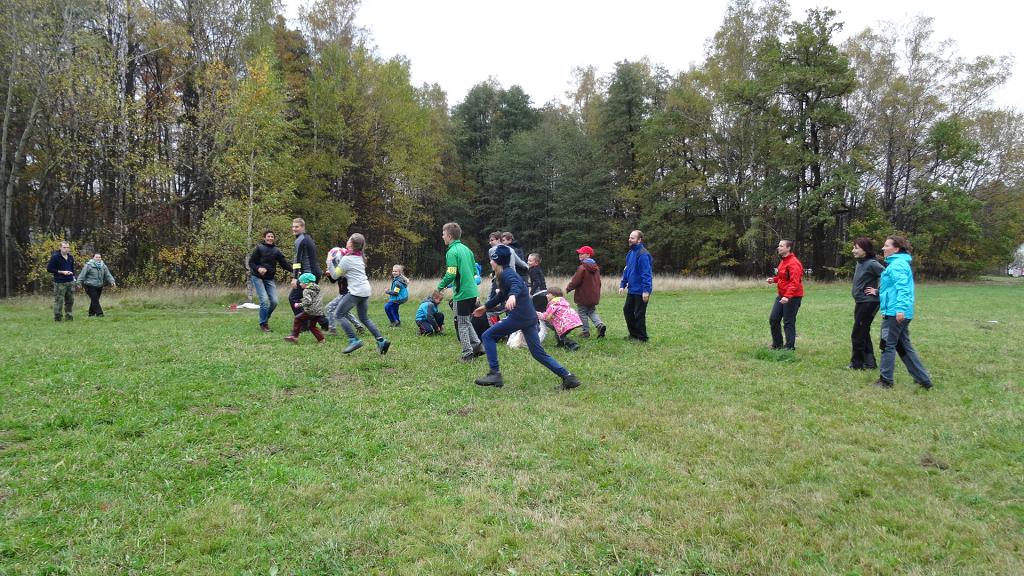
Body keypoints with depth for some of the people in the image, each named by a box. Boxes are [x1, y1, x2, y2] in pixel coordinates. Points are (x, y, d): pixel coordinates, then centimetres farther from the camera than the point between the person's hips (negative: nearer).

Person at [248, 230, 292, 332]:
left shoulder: (277, 251, 6)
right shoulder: (259, 248, -3)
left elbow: (285, 264, 0)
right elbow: (251, 262, -2)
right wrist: (258, 269, -21)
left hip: (270, 279, 4)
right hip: (257, 277, -4)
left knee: (274, 301, -3)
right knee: (264, 300, -15)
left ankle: (266, 319, 23)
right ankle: (263, 324, 0)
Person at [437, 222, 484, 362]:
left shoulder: (452, 252, -14)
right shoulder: (466, 249, 11)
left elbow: (451, 274, -20)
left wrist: (441, 286, -4)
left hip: (462, 293, -8)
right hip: (472, 291, 8)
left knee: (462, 324, 4)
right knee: (467, 321, 21)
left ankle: (467, 354, 9)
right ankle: (477, 346, 16)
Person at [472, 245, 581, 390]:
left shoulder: (506, 273, -8)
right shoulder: (508, 272, 21)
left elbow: (516, 285, -31)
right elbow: (502, 295, 36)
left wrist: (512, 296, -53)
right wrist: (485, 307, 45)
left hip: (519, 317, -9)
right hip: (530, 317, 10)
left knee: (488, 336, 3)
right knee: (538, 353, 11)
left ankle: (495, 374, 0)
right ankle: (567, 376, 4)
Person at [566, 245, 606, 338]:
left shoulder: (582, 268, -19)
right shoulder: (596, 268, 7)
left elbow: (575, 282, -18)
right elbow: (598, 282, 13)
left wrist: (567, 288, -1)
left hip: (583, 296, -7)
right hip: (594, 296, 7)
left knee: (583, 313, 6)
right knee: (592, 312, 19)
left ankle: (585, 332, 10)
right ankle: (600, 324, -2)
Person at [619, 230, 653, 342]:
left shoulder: (643, 254, -19)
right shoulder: (630, 253, 10)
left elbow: (646, 273, -23)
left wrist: (646, 290, -25)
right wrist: (622, 284, 12)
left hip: (640, 291, -9)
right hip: (631, 290, 9)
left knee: (639, 314, 1)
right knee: (627, 310, 15)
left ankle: (642, 338, 14)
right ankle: (633, 333, 29)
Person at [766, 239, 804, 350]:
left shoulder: (793, 263, -19)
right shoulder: (783, 261, 12)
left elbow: (794, 282, -27)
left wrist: (787, 296, -35)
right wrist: (774, 279, 8)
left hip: (792, 297, -10)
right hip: (782, 296, 10)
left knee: (788, 322, -3)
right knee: (773, 319, 11)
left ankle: (789, 347, 7)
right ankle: (777, 344, 23)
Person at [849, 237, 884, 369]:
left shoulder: (872, 264, -17)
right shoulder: (860, 263, 9)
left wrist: (878, 292, -16)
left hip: (868, 303, -9)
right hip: (860, 303, 9)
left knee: (857, 335, -2)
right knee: (863, 334, 14)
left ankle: (857, 363, 10)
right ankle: (869, 363, 22)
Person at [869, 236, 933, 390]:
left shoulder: (897, 264, -13)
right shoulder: (899, 263, 19)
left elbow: (902, 287, -24)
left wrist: (900, 308, -32)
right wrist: (879, 291, 36)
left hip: (895, 313, -10)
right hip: (900, 313, 10)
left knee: (888, 345, -1)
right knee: (904, 346, 14)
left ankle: (886, 380, 8)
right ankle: (923, 379, 17)